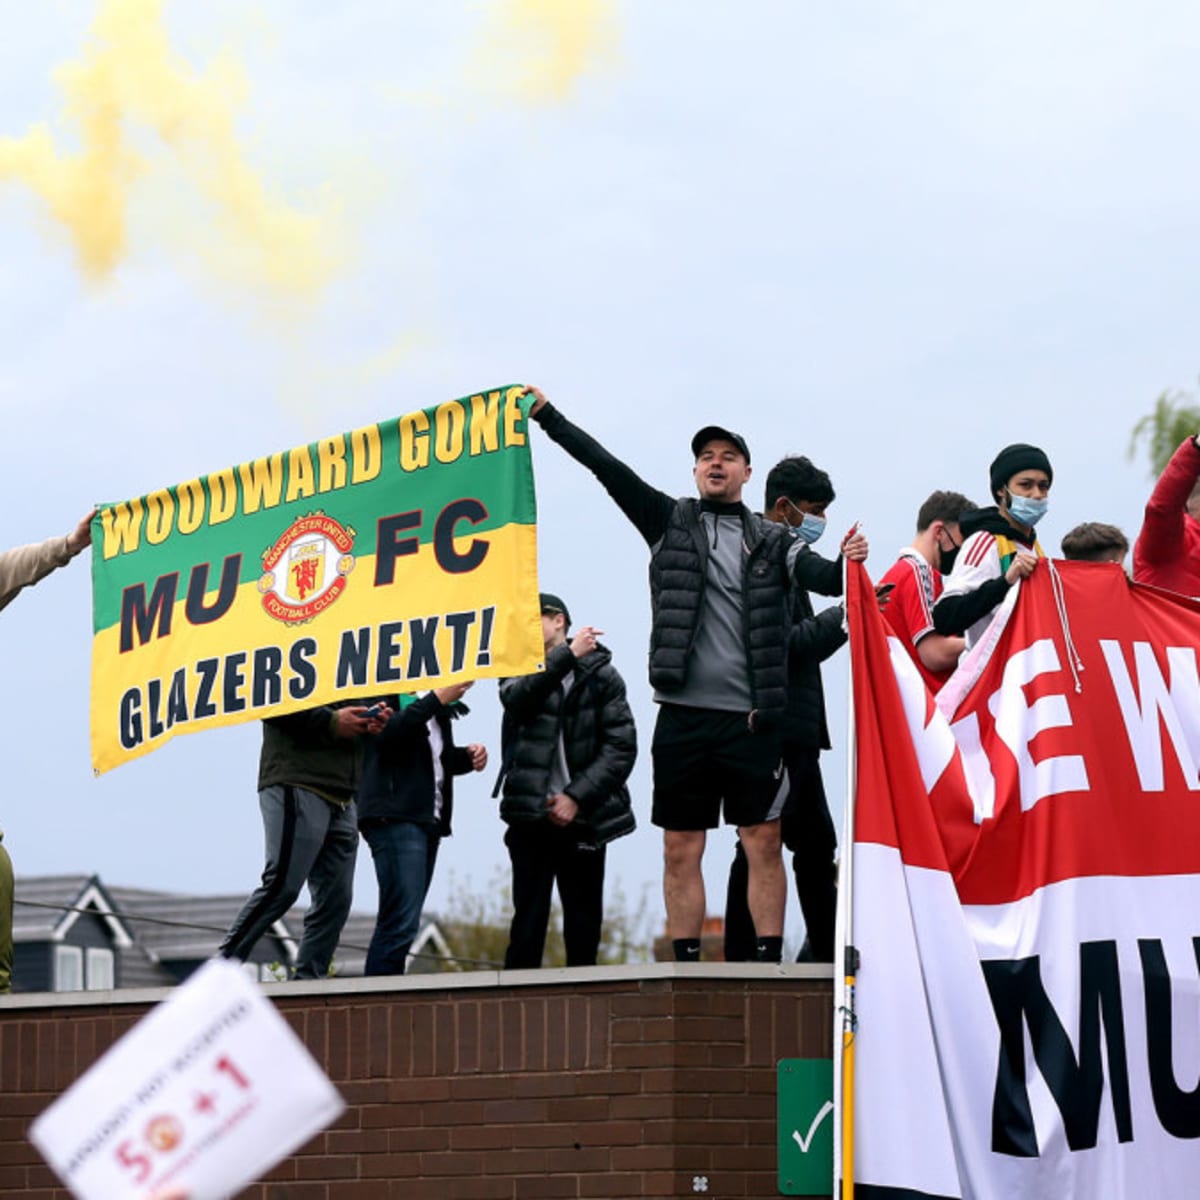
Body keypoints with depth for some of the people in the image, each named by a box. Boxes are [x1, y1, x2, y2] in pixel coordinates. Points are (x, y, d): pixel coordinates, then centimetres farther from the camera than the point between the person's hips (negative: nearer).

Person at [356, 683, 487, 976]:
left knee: (401, 923, 6)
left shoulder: (437, 706, 20)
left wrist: (467, 756, 7)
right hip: (394, 817, -9)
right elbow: (386, 733, -21)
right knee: (402, 921, -17)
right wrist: (437, 698, -20)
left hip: (429, 819, 9)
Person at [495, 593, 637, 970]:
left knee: (584, 924, 2)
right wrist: (568, 655, -18)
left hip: (584, 817, 0)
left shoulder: (600, 674, 6)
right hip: (531, 817, 0)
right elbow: (518, 696, -12)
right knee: (529, 920, -6)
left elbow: (621, 747, -2)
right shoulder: (521, 669, 12)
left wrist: (576, 797, -10)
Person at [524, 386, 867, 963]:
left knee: (763, 843, -2)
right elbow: (607, 467, 6)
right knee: (680, 849, 3)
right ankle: (686, 968, 8)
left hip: (752, 717, -1)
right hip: (683, 715, 1)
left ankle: (768, 962, 0)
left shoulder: (773, 541, 10)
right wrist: (547, 416, 1)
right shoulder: (671, 522, 11)